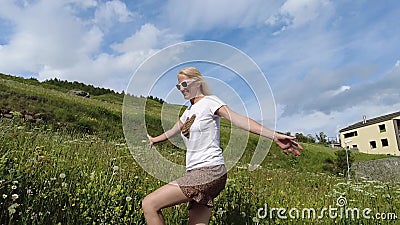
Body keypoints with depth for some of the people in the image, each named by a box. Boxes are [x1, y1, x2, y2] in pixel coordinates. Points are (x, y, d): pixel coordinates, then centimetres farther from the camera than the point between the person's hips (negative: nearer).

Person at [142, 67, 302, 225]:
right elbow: (173, 131, 38)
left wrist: (274, 136, -30)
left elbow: (237, 119, -18)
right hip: (196, 174, 8)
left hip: (209, 171, -8)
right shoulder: (189, 111, 20)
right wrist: (154, 139, 54)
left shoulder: (209, 102, -3)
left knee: (149, 204, -13)